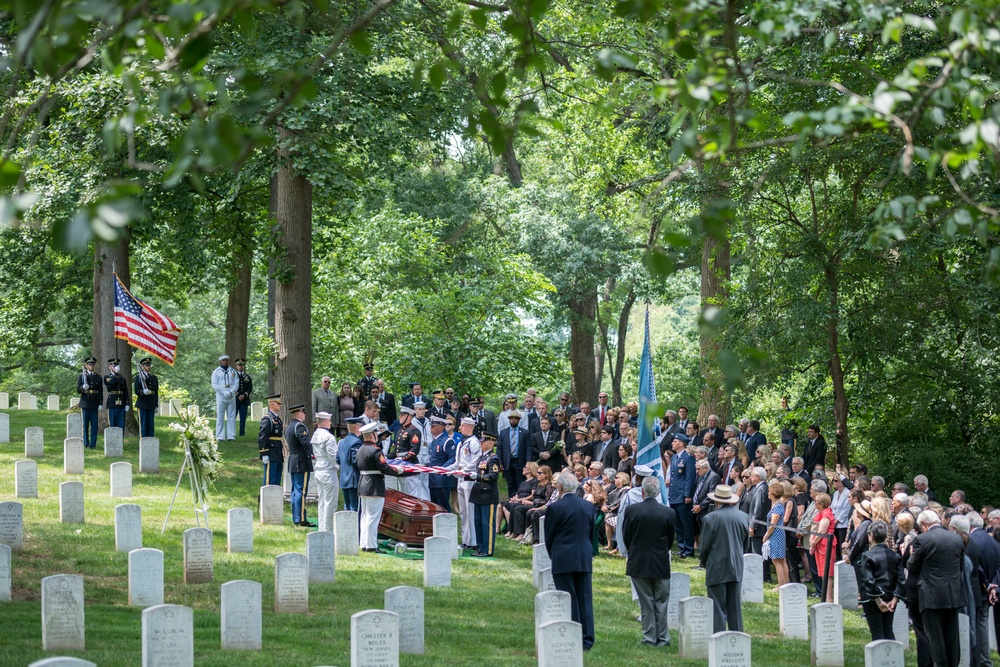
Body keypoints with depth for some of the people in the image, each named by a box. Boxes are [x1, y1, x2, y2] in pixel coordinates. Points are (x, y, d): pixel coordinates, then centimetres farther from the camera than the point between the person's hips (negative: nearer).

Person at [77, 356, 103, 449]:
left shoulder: (98, 377, 10)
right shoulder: (82, 376, 5)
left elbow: (101, 391, 9)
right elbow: (78, 390, 0)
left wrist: (101, 403, 0)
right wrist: (83, 388, -22)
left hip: (94, 404, 2)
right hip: (85, 403, -1)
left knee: (94, 424, 0)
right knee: (85, 424, 0)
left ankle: (93, 444, 3)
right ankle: (86, 443, 5)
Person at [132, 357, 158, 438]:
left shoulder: (154, 378, 14)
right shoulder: (138, 378, 1)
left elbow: (156, 393, 16)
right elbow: (136, 391, -6)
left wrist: (156, 406, 12)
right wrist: (143, 392, -27)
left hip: (151, 405, 4)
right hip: (142, 404, -4)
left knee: (151, 425, 5)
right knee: (143, 425, -4)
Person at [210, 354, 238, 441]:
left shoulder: (232, 372, 14)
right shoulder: (216, 372, 6)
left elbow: (236, 384, 6)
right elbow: (214, 385, -4)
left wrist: (231, 392, -11)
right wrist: (225, 392, -14)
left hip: (231, 397, 3)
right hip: (221, 396, -3)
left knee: (231, 416, 1)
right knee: (220, 416, -5)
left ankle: (231, 436, 1)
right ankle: (220, 436, -6)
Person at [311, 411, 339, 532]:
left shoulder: (315, 435, 11)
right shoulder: (328, 437, -16)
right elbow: (333, 455, -17)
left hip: (318, 471, 9)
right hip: (328, 472, -9)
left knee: (322, 502, 13)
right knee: (330, 503, -5)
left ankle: (322, 529, 16)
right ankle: (328, 530, -4)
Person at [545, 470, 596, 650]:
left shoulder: (555, 507, -10)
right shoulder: (588, 506, 5)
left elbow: (548, 537, -2)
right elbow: (591, 534, 11)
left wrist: (553, 556, 14)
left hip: (563, 561, -4)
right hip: (585, 560, 4)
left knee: (568, 600, 0)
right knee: (585, 599, 8)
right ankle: (587, 640, 9)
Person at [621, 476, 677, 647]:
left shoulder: (632, 510, -11)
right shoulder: (669, 513, -8)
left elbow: (626, 537, -1)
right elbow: (671, 540, 3)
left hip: (638, 563, 0)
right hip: (661, 564, 0)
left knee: (646, 603, 6)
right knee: (661, 602, 9)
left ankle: (650, 637, 8)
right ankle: (662, 638, 11)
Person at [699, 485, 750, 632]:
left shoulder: (710, 518, -13)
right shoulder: (743, 517, 1)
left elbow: (705, 546, -8)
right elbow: (744, 539, 9)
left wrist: (703, 562, 8)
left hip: (717, 568, -5)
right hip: (737, 568, 5)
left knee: (718, 608, -1)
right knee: (735, 607, 12)